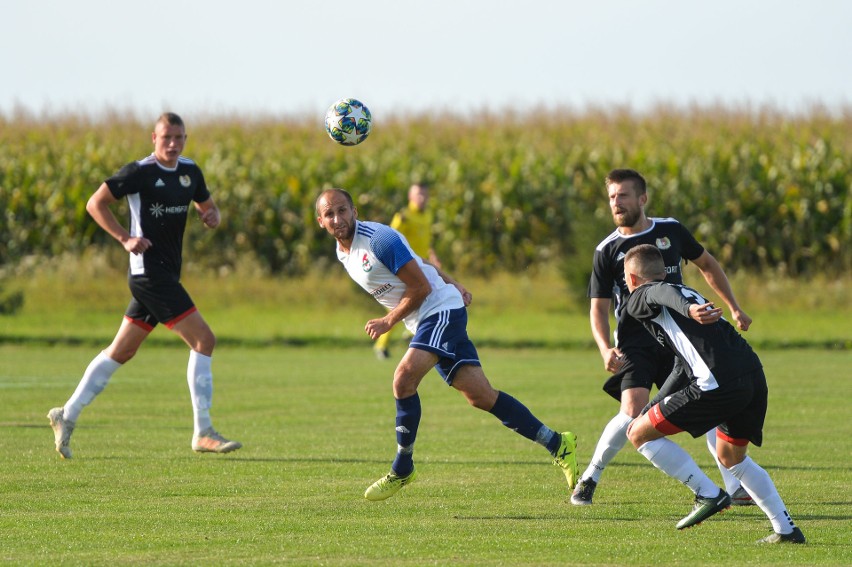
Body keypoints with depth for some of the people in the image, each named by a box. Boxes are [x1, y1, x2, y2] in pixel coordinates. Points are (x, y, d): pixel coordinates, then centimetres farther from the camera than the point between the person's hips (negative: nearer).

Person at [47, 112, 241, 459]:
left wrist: (212, 217, -1)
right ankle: (203, 434, -10)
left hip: (166, 275, 8)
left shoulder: (190, 172, 11)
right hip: (149, 271, -8)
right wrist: (125, 238, -16)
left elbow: (208, 207, 24)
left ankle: (67, 415, 21)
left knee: (121, 352, 13)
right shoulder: (140, 172, -10)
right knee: (203, 340, -13)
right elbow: (95, 203, -7)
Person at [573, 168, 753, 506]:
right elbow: (599, 307, -2)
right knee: (633, 412, -20)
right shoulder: (607, 250, -2)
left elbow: (707, 265, 20)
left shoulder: (671, 231, 4)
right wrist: (605, 349, -18)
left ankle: (735, 488, 2)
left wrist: (733, 308, 17)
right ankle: (589, 480, -3)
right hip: (635, 344, -3)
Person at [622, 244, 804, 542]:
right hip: (754, 376, 8)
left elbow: (661, 293, -15)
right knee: (730, 455, 29)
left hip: (717, 384, -8)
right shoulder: (688, 292, 34)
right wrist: (652, 406, 47)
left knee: (639, 434, 5)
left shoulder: (638, 299, 11)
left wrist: (689, 310, -36)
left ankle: (708, 494, 2)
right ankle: (787, 529, 23)